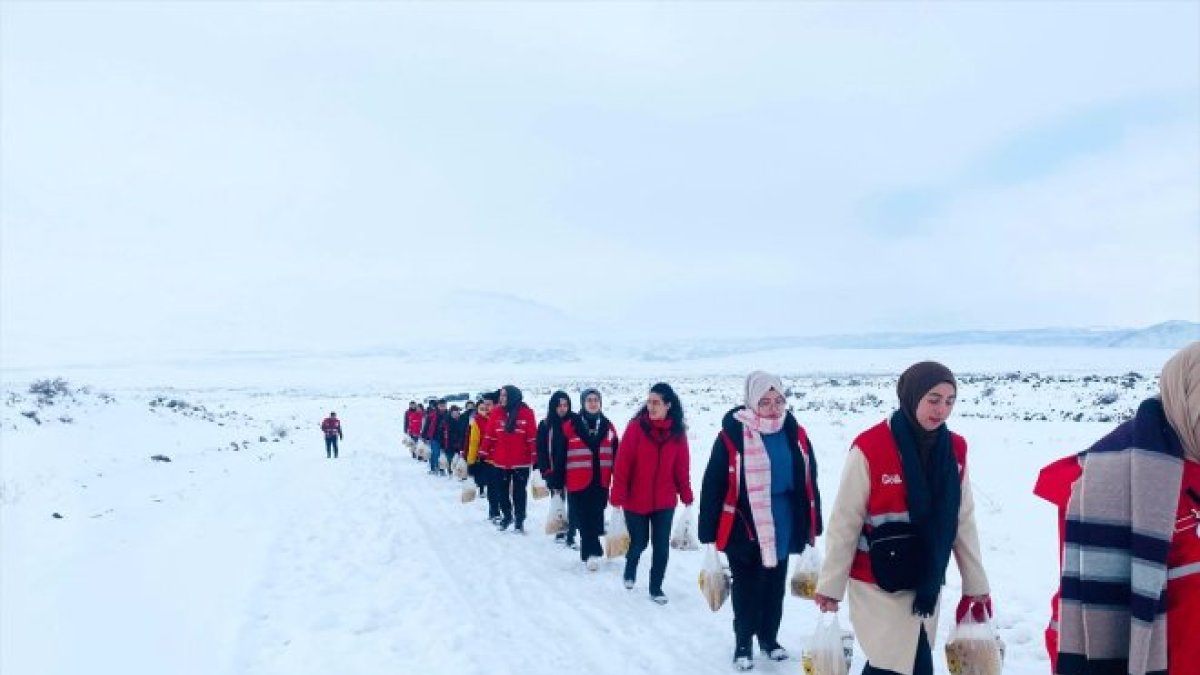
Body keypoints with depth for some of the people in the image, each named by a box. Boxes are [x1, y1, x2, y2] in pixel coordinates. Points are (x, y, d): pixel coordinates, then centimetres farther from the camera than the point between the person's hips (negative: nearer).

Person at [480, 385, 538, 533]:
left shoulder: (526, 413, -9)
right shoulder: (496, 412, 0)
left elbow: (533, 436, -9)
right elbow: (489, 435, 4)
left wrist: (535, 457, -11)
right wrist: (484, 453, 2)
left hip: (521, 461, -3)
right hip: (500, 460, 3)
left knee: (519, 492, 7)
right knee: (501, 491, 14)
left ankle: (519, 521, 21)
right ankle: (506, 516, 35)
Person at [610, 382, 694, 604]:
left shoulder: (678, 431, -3)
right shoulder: (636, 427, -12)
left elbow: (682, 466, 4)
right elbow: (622, 463, -12)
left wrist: (686, 495, 4)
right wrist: (618, 495, -14)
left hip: (665, 501, 2)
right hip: (636, 500, -2)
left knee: (661, 546, 5)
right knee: (639, 542, 12)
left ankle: (656, 588, 22)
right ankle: (630, 571, 43)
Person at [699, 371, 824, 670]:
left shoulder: (795, 434, -2)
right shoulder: (733, 435, -16)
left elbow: (808, 484, 7)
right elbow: (713, 486, -12)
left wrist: (812, 526, 10)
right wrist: (709, 533, -11)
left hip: (782, 528, 4)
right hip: (745, 528, -4)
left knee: (775, 587, 19)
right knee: (747, 590, 9)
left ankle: (769, 638, 38)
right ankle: (743, 644, 28)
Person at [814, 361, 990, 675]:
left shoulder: (955, 449, 0)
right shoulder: (869, 448, -17)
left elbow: (963, 520, 8)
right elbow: (844, 522, -12)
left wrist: (975, 583, 11)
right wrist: (831, 584, -7)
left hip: (926, 582, 5)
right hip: (878, 583, -5)